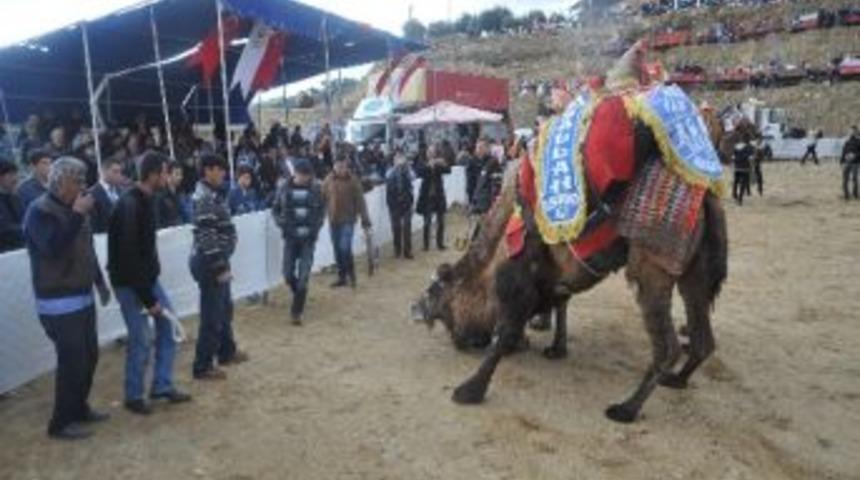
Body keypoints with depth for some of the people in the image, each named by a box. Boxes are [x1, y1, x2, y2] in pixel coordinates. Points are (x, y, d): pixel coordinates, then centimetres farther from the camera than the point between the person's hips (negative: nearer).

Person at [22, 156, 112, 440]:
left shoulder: (72, 209, 11)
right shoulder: (39, 211, -14)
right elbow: (53, 248, -30)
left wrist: (99, 281, 22)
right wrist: (77, 215, -28)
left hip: (82, 297, 9)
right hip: (58, 302, -8)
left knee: (89, 356, 14)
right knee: (72, 361, -6)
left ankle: (79, 408, 31)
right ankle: (61, 422, 8)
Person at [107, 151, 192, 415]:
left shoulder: (146, 199, 6)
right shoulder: (130, 205, -23)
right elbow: (128, 257, -25)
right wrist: (148, 298, -22)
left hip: (147, 277, 9)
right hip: (129, 283, -9)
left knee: (168, 325, 10)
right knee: (141, 341, -2)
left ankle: (162, 385, 21)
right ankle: (134, 397, 17)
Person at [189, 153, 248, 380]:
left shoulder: (211, 194, 13)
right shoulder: (203, 197, -19)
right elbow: (206, 237, -23)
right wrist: (219, 267, -21)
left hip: (217, 260, 10)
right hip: (209, 262, -10)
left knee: (224, 309, 21)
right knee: (212, 315, -2)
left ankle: (227, 351, 37)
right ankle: (203, 366, 9)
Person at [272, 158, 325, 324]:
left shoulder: (316, 188, -4)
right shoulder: (285, 187, -3)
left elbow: (322, 210, 7)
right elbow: (275, 209, 7)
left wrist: (316, 228, -6)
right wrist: (283, 225, -9)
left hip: (309, 237, -1)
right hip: (291, 237, 1)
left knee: (303, 276, -4)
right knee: (288, 275, 3)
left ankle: (296, 312, 6)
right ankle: (299, 295, 35)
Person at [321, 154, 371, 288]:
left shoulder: (353, 180, -6)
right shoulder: (328, 180, 1)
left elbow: (360, 201, -6)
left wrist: (365, 219, -8)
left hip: (348, 220, -3)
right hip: (333, 220, 4)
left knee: (345, 248, -13)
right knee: (337, 251, 10)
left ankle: (351, 274, 10)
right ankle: (342, 277, 23)